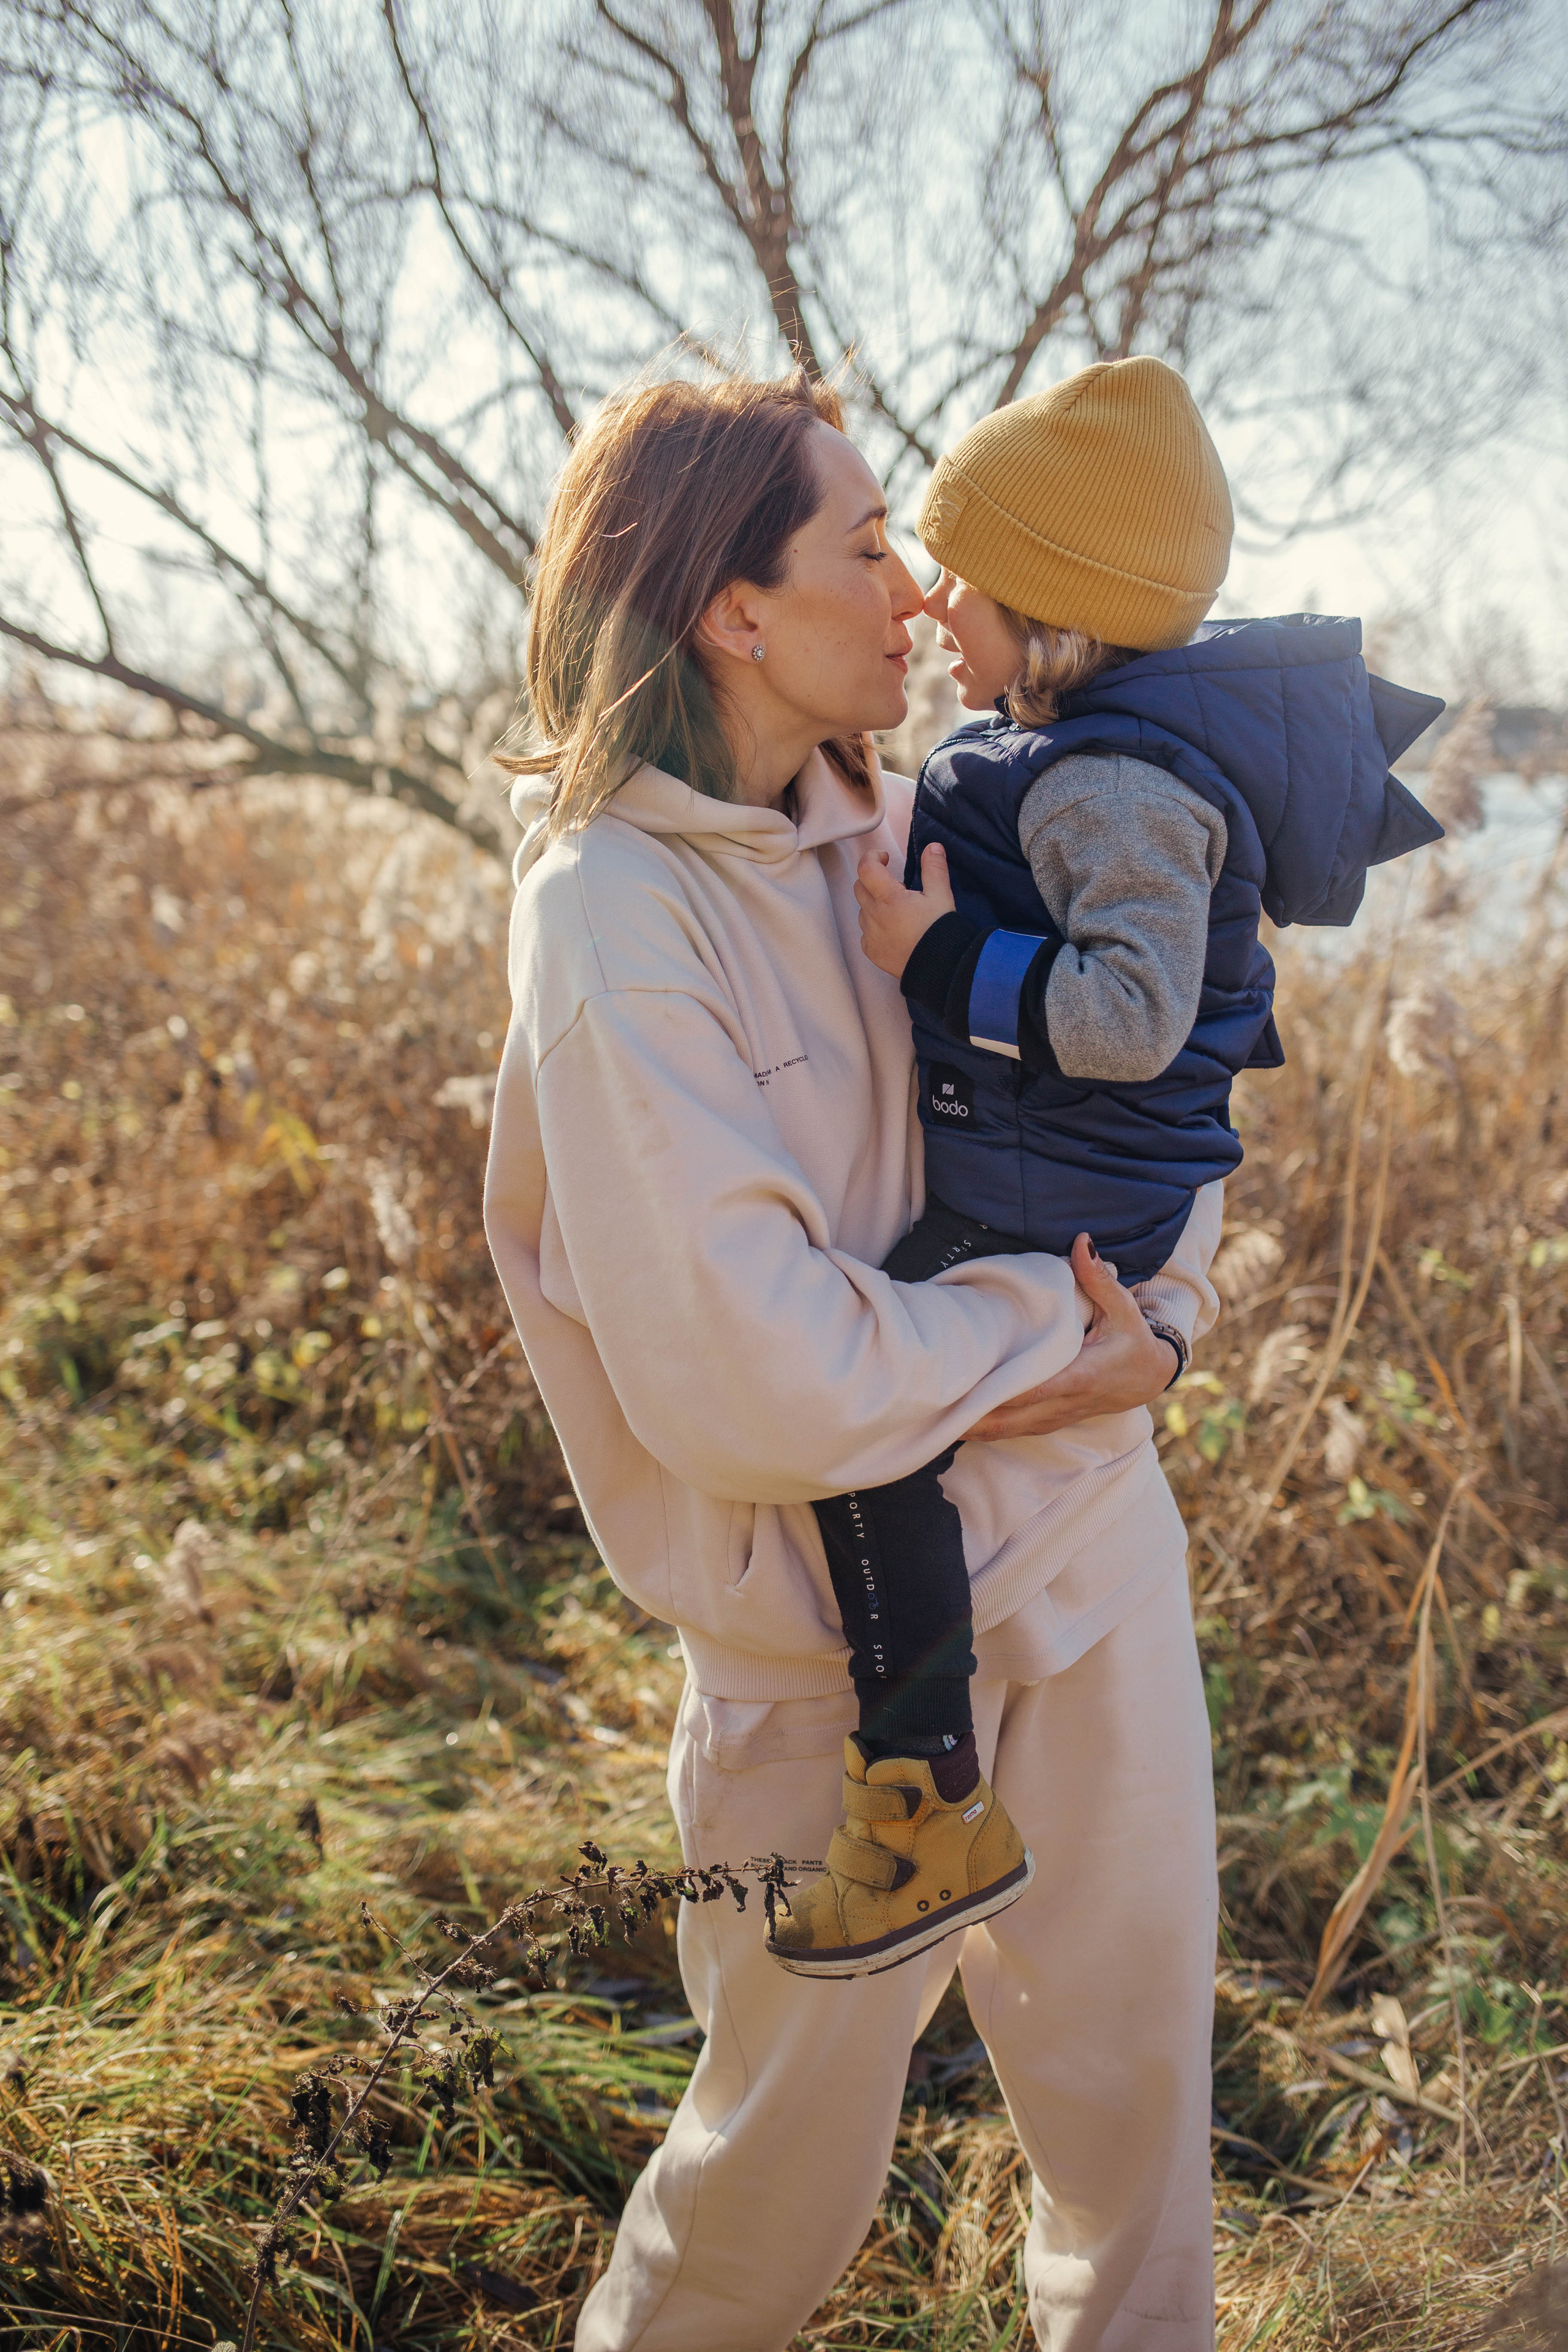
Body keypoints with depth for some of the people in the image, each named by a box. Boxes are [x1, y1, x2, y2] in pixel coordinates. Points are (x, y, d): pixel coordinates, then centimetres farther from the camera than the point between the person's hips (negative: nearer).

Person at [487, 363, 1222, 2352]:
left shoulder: (904, 833, 2)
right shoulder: (615, 917, -19)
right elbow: (749, 1383, -27)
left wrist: (1160, 1324, -8)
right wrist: (1056, 1321, -15)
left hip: (1089, 1536, 6)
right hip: (841, 1622, -6)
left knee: (1135, 2062, 20)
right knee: (797, 2140, 12)